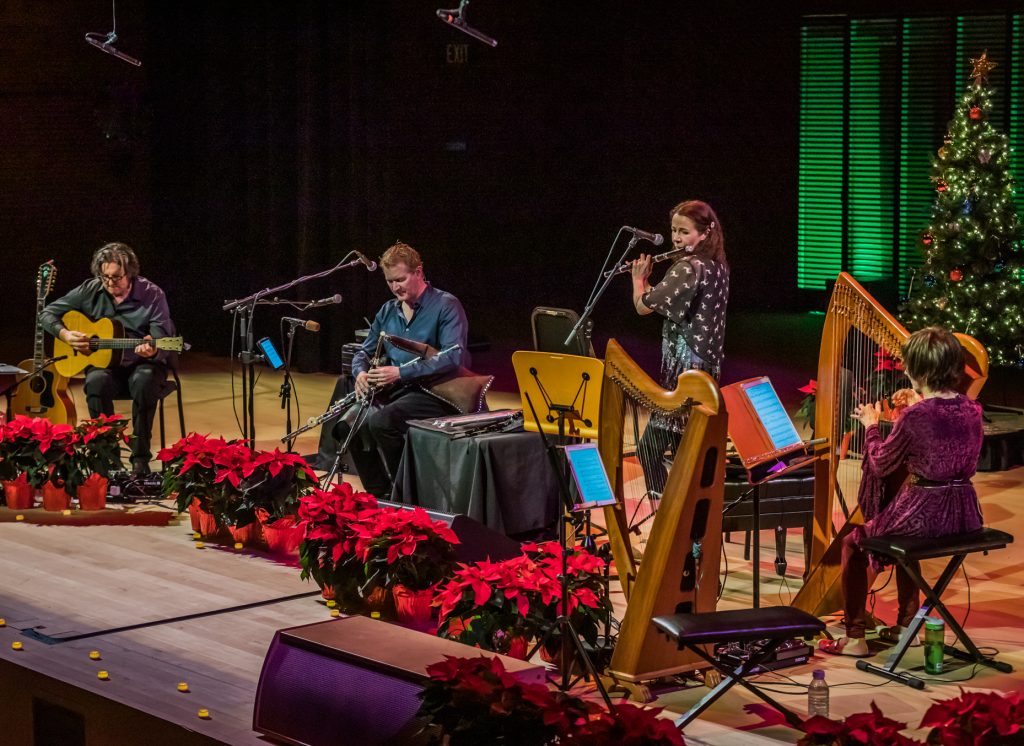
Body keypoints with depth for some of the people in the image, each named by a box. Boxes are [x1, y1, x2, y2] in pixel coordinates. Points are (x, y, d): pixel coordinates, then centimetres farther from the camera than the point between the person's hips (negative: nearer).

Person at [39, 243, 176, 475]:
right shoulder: (90, 291, 0)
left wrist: (152, 350, -40)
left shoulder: (152, 295, -8)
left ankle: (140, 458, -28)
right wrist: (65, 334, -12)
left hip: (142, 364, -2)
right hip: (104, 363, 2)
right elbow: (48, 313, 8)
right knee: (96, 381, -35)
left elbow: (163, 341, -15)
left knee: (144, 381, -38)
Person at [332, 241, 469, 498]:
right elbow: (364, 353, 19)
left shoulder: (446, 306, -8)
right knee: (347, 426, -16)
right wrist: (361, 373, -8)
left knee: (382, 422, -32)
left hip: (435, 392, -7)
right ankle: (379, 494, -4)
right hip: (395, 390, 7)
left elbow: (454, 357, -21)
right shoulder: (388, 311, 14)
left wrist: (401, 372, -28)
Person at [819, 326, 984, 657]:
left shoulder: (915, 416, -18)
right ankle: (906, 626, 40)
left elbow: (881, 465, -4)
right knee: (901, 533, 37)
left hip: (924, 514, -7)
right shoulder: (972, 410, 1)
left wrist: (871, 425, 11)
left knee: (853, 543, 16)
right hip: (963, 513, 7)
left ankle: (854, 638, 17)